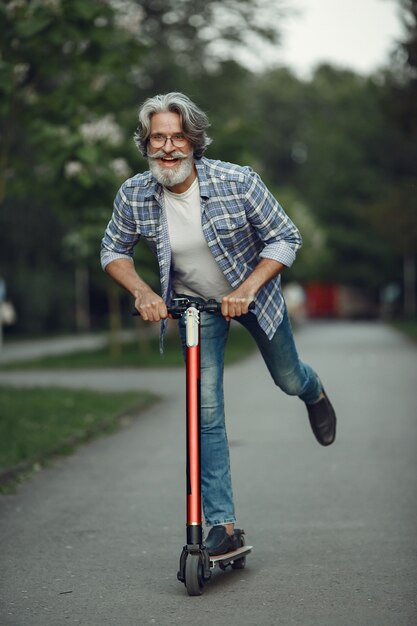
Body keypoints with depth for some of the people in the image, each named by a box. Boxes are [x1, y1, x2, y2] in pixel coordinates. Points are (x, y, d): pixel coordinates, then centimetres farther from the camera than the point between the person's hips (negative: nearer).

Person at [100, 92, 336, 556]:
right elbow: (113, 252, -3)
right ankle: (221, 524, -1)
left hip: (252, 293, -1)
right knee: (206, 413, -6)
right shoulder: (134, 196, -19)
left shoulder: (238, 182, -27)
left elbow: (285, 238, -19)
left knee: (289, 380, 17)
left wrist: (246, 289, -31)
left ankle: (314, 393, 58)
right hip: (194, 306, 1)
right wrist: (142, 292, -21)